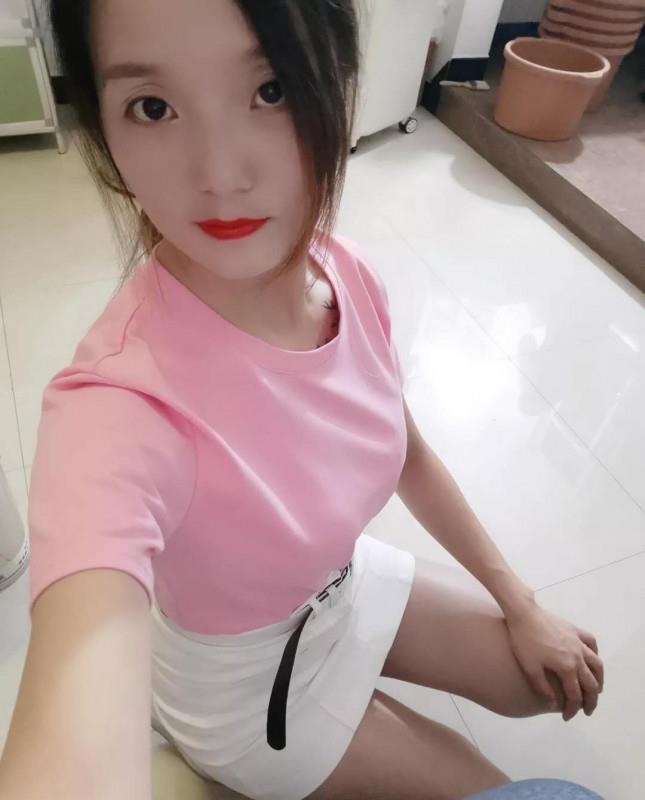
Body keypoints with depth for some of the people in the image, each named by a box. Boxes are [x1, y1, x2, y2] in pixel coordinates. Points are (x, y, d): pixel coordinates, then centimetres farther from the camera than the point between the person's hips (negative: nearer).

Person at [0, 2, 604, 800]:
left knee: (552, 677, 17)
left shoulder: (348, 273, -20)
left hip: (343, 580, 5)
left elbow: (408, 456, -4)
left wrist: (519, 604, 4)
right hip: (240, 684, -4)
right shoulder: (122, 408, -41)